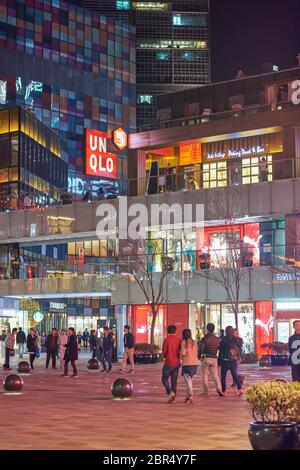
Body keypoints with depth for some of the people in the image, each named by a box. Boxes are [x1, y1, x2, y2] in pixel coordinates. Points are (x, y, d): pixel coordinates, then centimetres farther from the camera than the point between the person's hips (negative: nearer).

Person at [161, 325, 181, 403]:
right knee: (174, 380, 10)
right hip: (177, 363, 5)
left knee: (165, 379, 7)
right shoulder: (179, 339, 2)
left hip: (168, 362, -4)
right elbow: (180, 350, 5)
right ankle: (173, 397, 7)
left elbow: (164, 352, -8)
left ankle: (170, 393, -13)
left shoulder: (166, 340, -11)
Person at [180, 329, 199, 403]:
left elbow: (183, 353, -12)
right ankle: (188, 395, 18)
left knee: (188, 380, -4)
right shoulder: (194, 342, 9)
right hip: (195, 363, 6)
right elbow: (196, 353, 12)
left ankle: (190, 396, -13)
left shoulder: (184, 342, -7)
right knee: (190, 380, 16)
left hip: (187, 363, -6)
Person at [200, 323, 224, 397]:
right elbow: (220, 348, 10)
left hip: (206, 358, -3)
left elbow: (201, 349, -12)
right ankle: (218, 387, -14)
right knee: (215, 374, 7)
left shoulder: (205, 338, -11)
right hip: (214, 358, 3)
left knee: (205, 375, 6)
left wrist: (200, 355, 3)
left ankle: (205, 391, 7)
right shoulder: (217, 339, 2)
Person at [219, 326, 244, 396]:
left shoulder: (224, 340, -10)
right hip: (234, 360, 4)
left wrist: (219, 361, 1)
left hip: (225, 360, -4)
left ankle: (224, 391, 8)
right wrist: (237, 358, 19)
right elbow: (238, 350, 9)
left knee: (223, 376, 8)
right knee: (235, 375, 6)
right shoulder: (236, 339, 3)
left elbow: (221, 351, -6)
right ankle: (240, 388, -12)